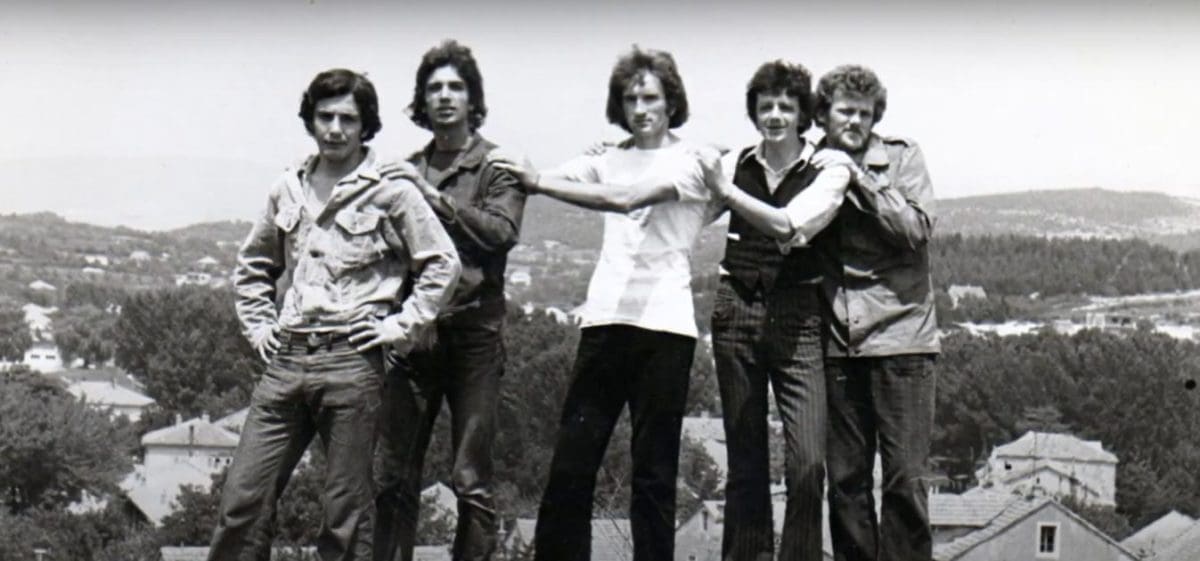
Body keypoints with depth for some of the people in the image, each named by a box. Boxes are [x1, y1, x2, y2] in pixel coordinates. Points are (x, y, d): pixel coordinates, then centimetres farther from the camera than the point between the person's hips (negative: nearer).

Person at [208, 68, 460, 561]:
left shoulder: (391, 191, -1)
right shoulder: (288, 189, 14)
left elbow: (442, 263, -1)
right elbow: (252, 265, 28)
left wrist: (401, 327, -5)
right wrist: (257, 325, 16)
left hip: (351, 360, -4)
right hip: (286, 359, 5)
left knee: (347, 511, 0)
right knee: (243, 499, 1)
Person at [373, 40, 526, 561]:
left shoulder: (497, 166, 4)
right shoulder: (410, 169, 17)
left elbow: (501, 233, -12)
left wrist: (435, 196, -14)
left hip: (473, 331, -4)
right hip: (415, 331, 4)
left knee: (471, 479, -2)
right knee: (393, 475, 3)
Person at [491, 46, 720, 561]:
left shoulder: (694, 161, 0)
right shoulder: (610, 159, 17)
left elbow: (625, 199, -15)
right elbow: (549, 180, 6)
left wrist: (539, 183, -18)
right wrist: (520, 176, -14)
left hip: (664, 325, -4)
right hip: (606, 320, 4)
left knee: (653, 471, -1)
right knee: (570, 466, 0)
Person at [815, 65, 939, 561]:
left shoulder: (901, 157, 5)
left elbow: (917, 228, -9)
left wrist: (859, 180, -10)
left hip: (900, 334, -3)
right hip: (838, 341, 3)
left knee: (906, 478, -5)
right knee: (845, 479, 6)